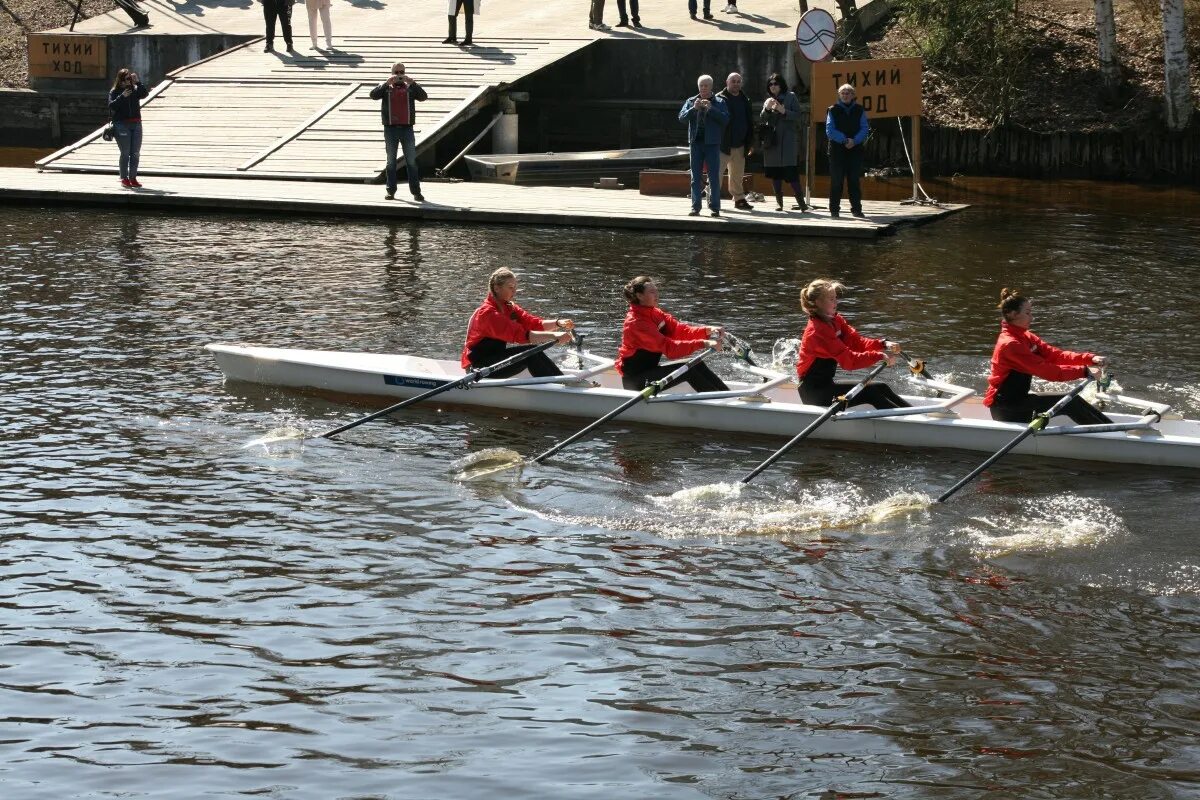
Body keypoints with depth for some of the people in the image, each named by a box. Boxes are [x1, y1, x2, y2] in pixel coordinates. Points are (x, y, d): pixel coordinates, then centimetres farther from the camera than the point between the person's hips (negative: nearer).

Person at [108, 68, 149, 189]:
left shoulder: (135, 90, 8)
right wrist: (122, 96, -19)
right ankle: (124, 179, 2)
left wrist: (138, 82, -17)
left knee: (135, 153, 5)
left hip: (136, 124, 4)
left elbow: (144, 94, -10)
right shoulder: (114, 92, 1)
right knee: (125, 153, -3)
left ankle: (133, 178, 12)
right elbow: (111, 106, -11)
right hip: (121, 125, -4)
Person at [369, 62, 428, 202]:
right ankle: (391, 190, 10)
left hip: (407, 128, 0)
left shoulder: (411, 88, 9)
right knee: (391, 161, 5)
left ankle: (416, 192, 1)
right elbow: (374, 95, -10)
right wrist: (387, 83, -21)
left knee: (411, 161, 0)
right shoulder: (386, 88, 8)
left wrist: (412, 83, -20)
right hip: (390, 128, 0)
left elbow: (423, 96, -8)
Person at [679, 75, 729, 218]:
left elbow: (725, 119, -8)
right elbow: (682, 117, 0)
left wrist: (710, 108, -17)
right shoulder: (690, 101, 11)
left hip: (712, 143, -2)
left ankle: (715, 207, 1)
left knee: (714, 177, -3)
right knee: (696, 177, 4)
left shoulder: (719, 102, 5)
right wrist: (694, 108, -15)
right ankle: (695, 207, 6)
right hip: (696, 142, 2)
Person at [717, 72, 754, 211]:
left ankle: (739, 199, 18)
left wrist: (750, 143, 15)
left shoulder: (744, 100, 14)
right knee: (717, 172, -5)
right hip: (723, 145, -6)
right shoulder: (719, 99, -5)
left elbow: (749, 123, 19)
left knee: (738, 175, 11)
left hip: (739, 145, 6)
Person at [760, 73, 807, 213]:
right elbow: (761, 120, 10)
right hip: (771, 139, 5)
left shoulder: (791, 97, 4)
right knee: (775, 173, 4)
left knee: (790, 172, -13)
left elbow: (797, 116, -3)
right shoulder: (768, 100, 15)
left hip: (787, 139, -5)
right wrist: (767, 108, -8)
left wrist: (783, 111, -17)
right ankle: (779, 201, 10)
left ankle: (801, 202, -12)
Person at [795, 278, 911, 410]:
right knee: (869, 393, -20)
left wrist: (883, 345, -16)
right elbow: (847, 359, -27)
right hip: (813, 393, -9)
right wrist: (879, 356, -33)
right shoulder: (817, 331, -22)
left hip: (825, 385, 9)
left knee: (882, 389, -2)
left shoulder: (836, 320, 9)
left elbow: (856, 341, 1)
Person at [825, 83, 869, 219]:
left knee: (854, 180, 4)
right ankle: (834, 209, 1)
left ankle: (856, 209, 8)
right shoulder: (833, 110, 4)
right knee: (836, 181, -3)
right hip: (837, 150, -2)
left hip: (855, 150, 2)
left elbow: (865, 130, 3)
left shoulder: (859, 110, 8)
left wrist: (854, 141, -14)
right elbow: (830, 130, -3)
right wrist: (844, 140, -15)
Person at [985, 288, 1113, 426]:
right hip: (1004, 408, -9)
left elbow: (1054, 355, 0)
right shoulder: (1010, 344, -21)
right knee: (1070, 403, -15)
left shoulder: (1026, 337, 10)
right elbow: (1045, 370, -25)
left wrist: (1090, 359, -13)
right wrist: (1084, 371, -28)